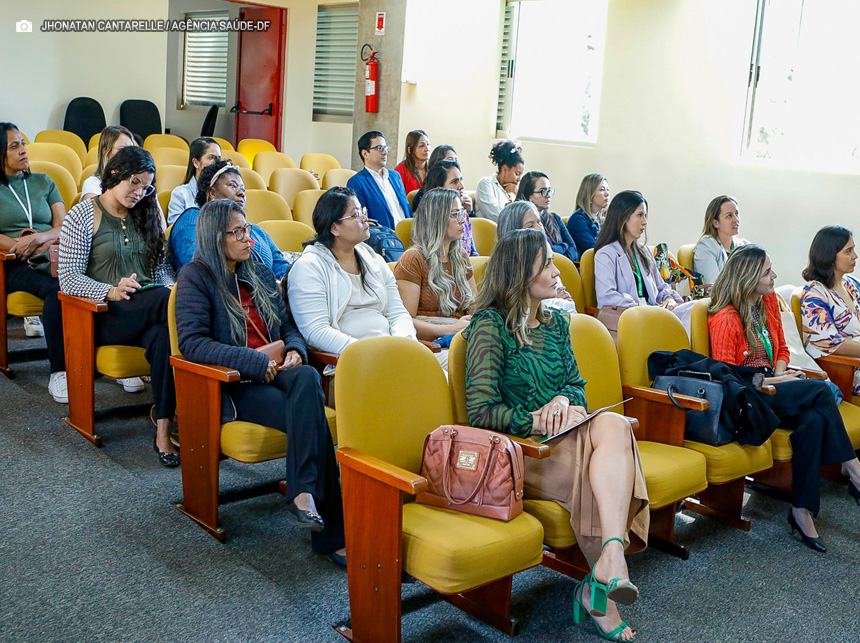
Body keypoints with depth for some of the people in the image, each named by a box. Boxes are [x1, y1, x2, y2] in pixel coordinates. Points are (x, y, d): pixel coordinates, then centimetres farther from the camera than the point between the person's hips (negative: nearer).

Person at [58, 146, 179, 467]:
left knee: (162, 334, -34)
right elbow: (68, 278, -3)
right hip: (104, 317, -4)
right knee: (168, 301, -33)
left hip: (149, 310, 4)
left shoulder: (146, 213, 17)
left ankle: (163, 430, -35)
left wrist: (171, 290, -5)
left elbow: (162, 265, 17)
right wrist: (111, 291, -20)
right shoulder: (83, 215, 3)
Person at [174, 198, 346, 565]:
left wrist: (295, 350, 0)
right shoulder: (196, 277, 0)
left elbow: (288, 326, 26)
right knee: (311, 417, -32)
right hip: (233, 385, -5)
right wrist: (255, 362, -19)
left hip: (274, 373, 6)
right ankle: (332, 532, -32)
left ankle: (302, 495, -36)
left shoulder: (260, 274, 22)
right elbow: (192, 343, -12)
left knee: (308, 378, -34)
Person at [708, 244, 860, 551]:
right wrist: (774, 381, -14)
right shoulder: (725, 319, -12)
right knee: (819, 390, -26)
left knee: (814, 419, -27)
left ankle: (802, 511, -26)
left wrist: (780, 372, 0)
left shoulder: (769, 301, 12)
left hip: (771, 387, 7)